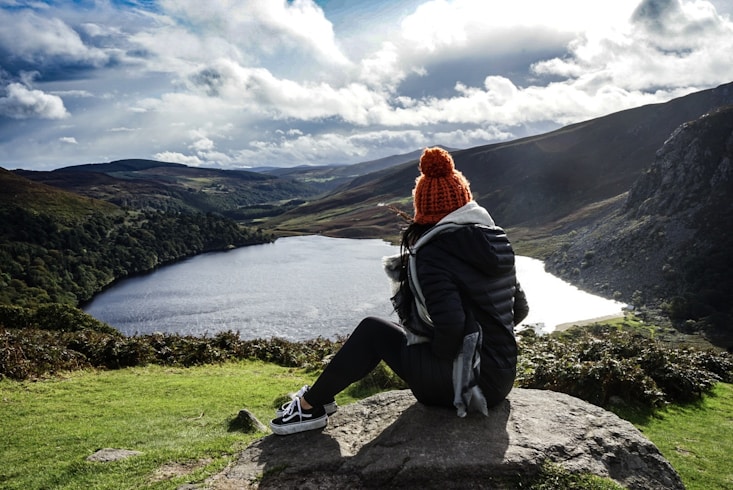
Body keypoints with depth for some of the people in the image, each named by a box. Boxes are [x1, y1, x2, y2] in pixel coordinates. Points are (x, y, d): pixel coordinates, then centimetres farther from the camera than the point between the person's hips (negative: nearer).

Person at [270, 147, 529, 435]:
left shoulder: (433, 254, -16)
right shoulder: (495, 241, 6)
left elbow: (450, 324, -27)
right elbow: (520, 310, 11)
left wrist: (439, 354, -8)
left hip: (464, 382, -8)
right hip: (503, 378, 8)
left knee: (373, 330, 2)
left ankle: (311, 406, 14)